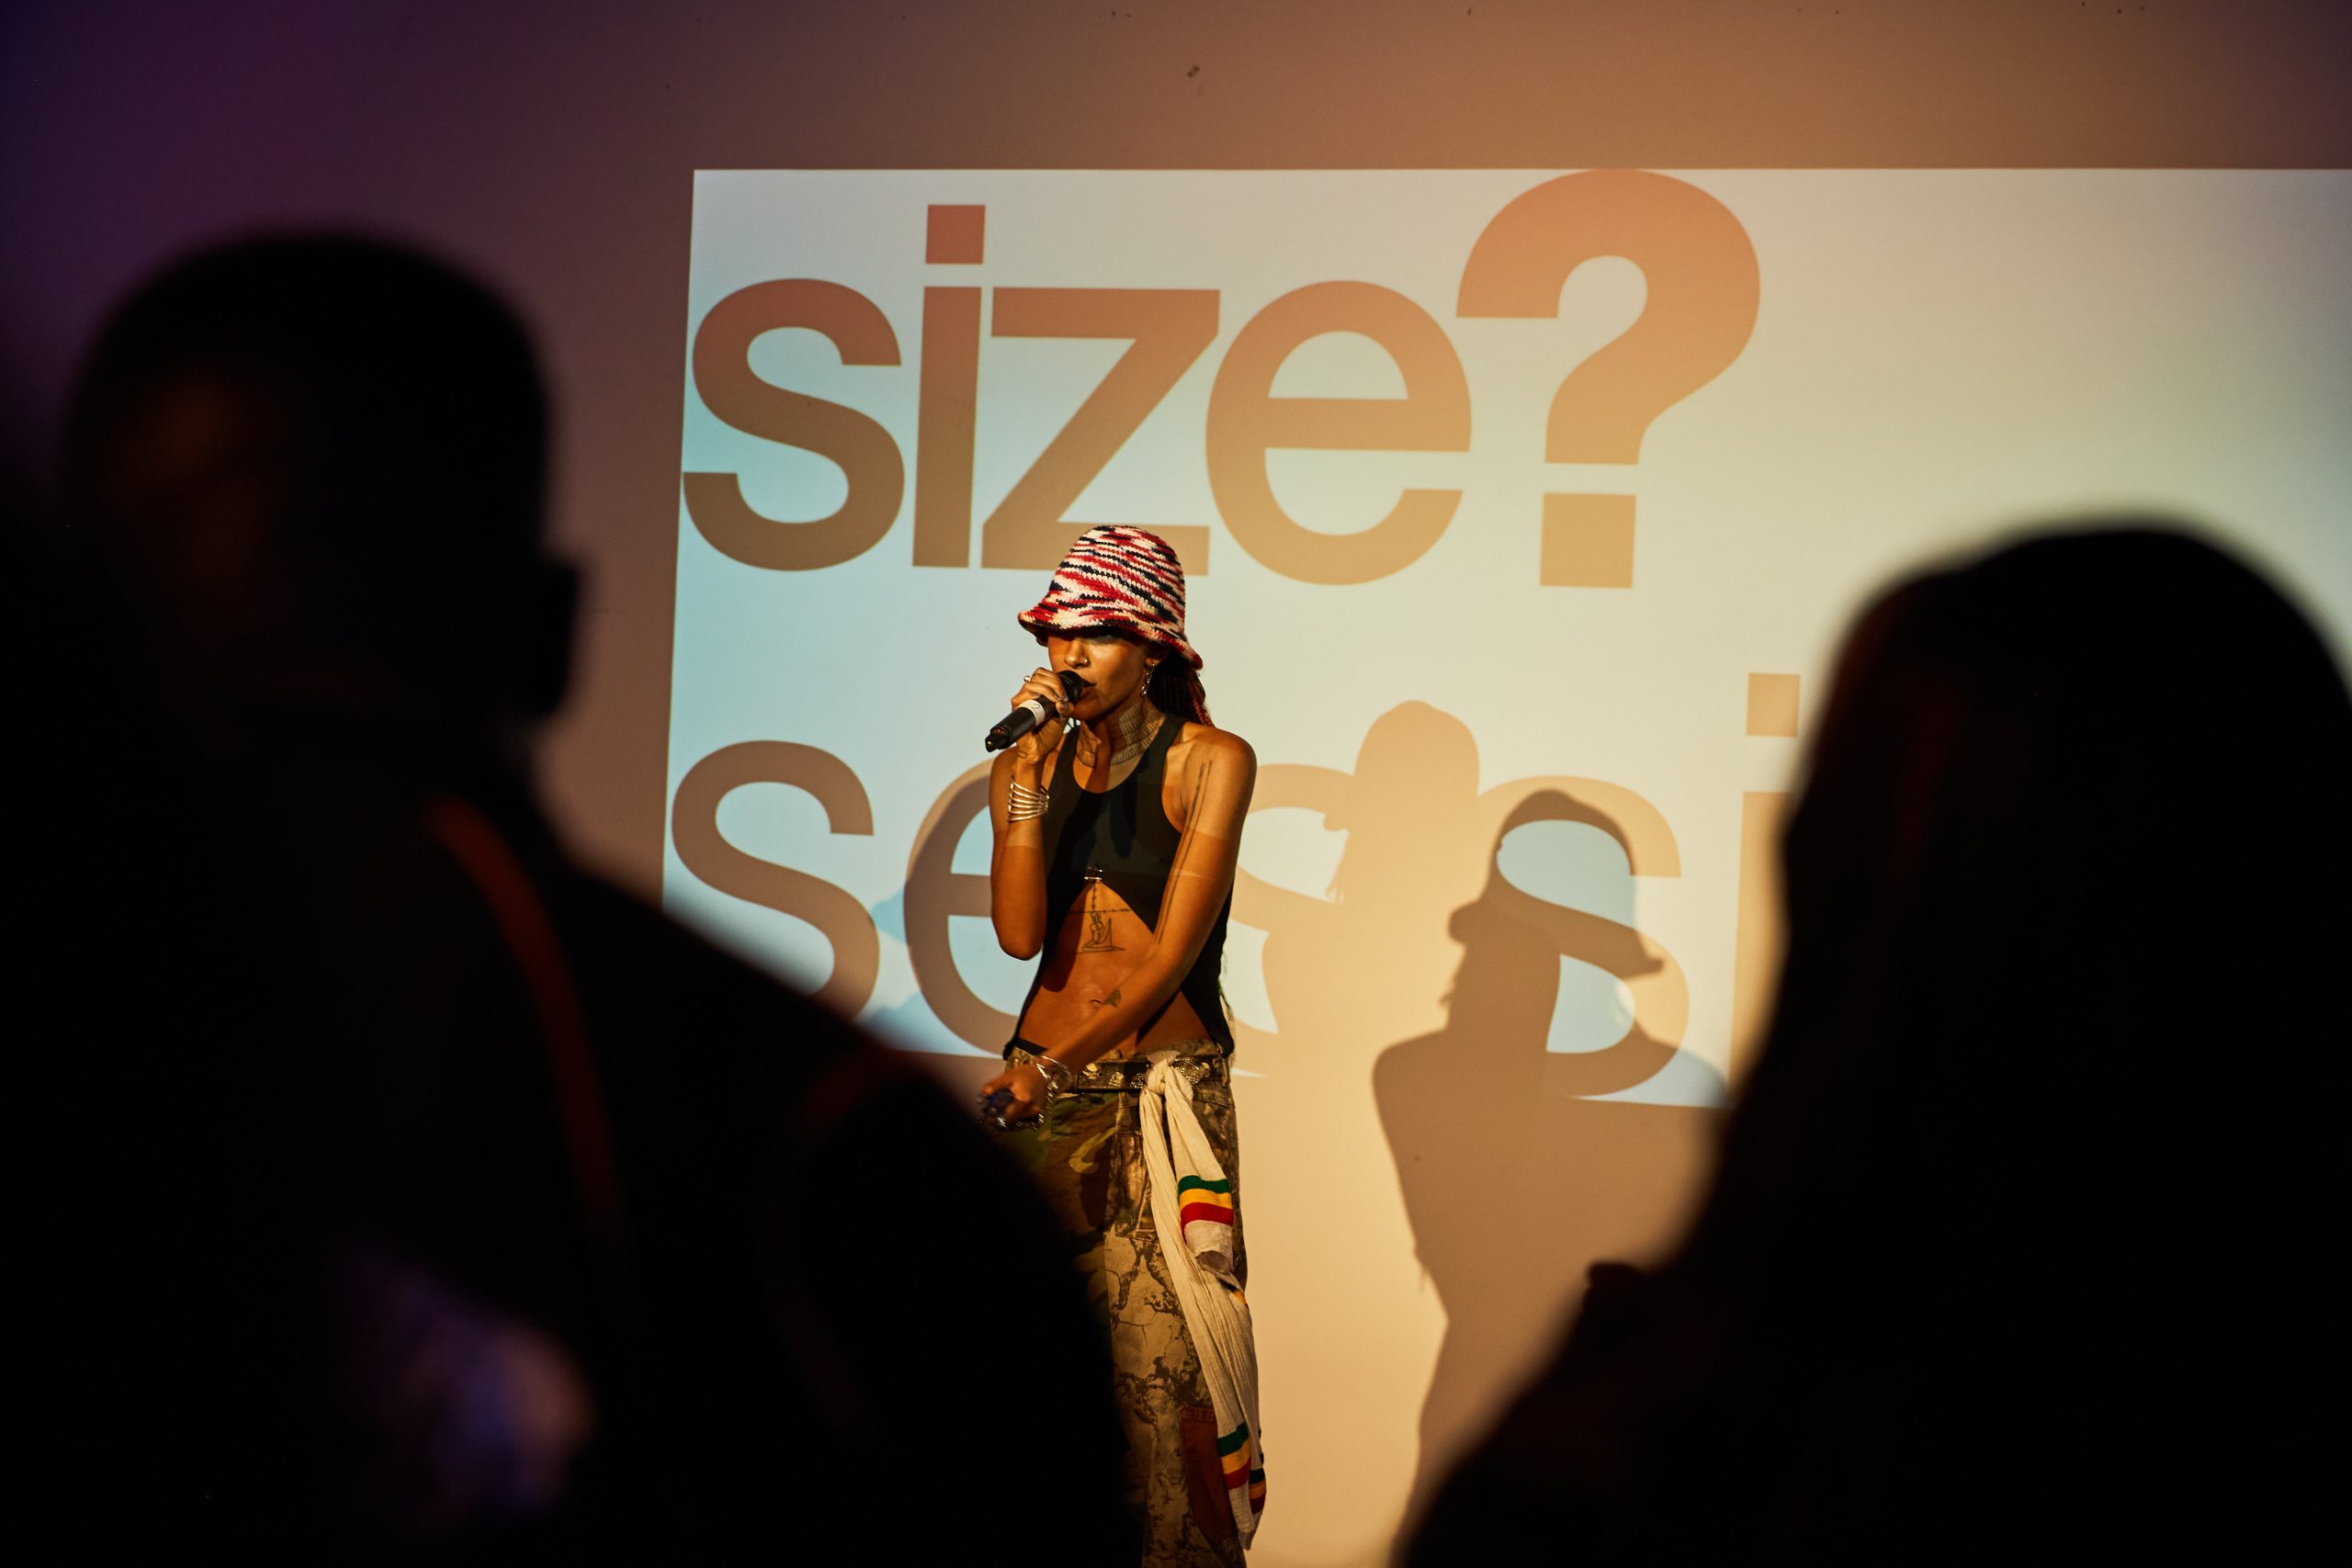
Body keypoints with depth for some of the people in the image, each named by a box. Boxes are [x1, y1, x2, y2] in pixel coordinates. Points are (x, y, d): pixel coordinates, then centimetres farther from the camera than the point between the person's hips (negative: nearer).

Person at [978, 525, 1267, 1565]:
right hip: (1046, 1083, 4)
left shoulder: (1211, 761, -4)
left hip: (1170, 1085, -3)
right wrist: (1029, 777, -13)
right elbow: (1020, 935, -8)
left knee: (1161, 1345, -8)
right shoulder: (1032, 764, 6)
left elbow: (1176, 947, -11)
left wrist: (1053, 1067, -14)